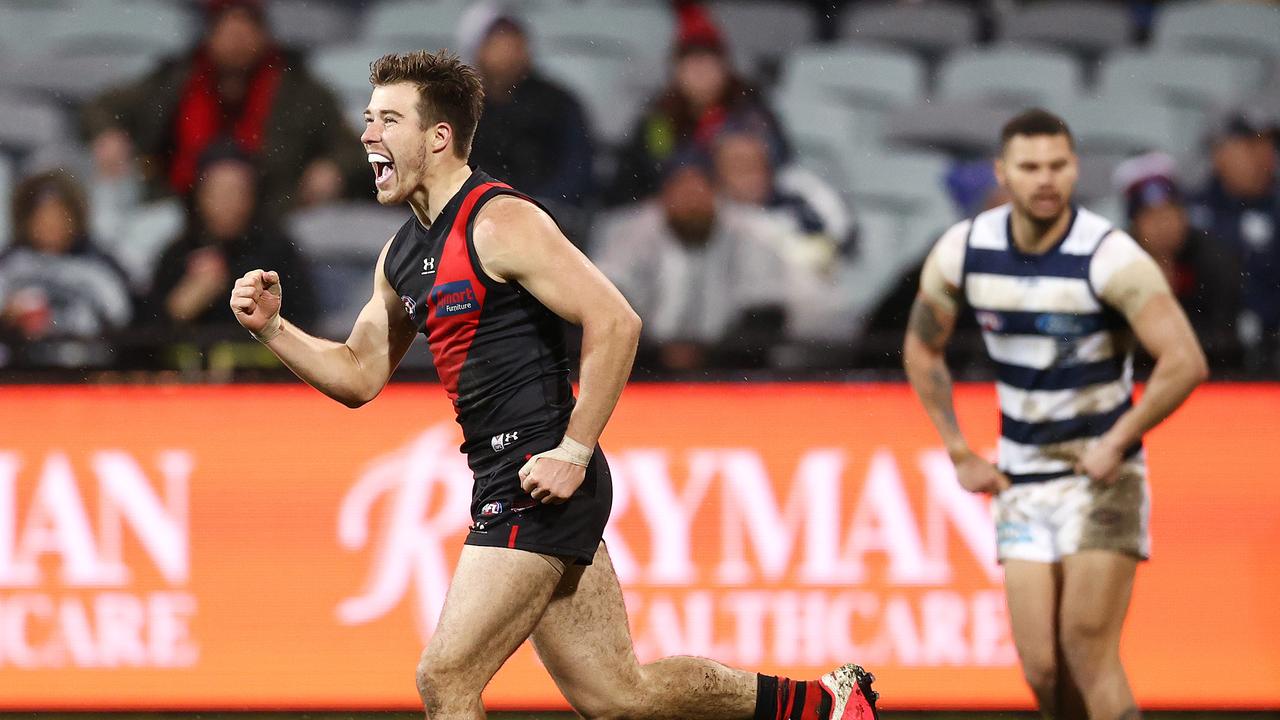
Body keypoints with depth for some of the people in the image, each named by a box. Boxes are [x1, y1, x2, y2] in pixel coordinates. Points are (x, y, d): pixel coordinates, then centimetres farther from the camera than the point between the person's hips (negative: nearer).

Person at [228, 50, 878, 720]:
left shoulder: (500, 223, -12)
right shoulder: (403, 254, 16)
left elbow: (615, 322, -18)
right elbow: (359, 376, 23)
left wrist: (574, 452, -20)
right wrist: (272, 327, 7)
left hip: (541, 482, -9)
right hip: (502, 484, 9)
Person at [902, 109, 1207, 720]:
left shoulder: (1110, 257, -17)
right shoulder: (963, 251, -3)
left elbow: (1185, 362, -22)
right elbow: (921, 349, 14)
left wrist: (1115, 444, -18)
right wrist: (959, 454, 9)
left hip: (1103, 477, -4)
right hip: (1021, 482, 4)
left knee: (1087, 648, -16)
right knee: (1043, 671, -2)